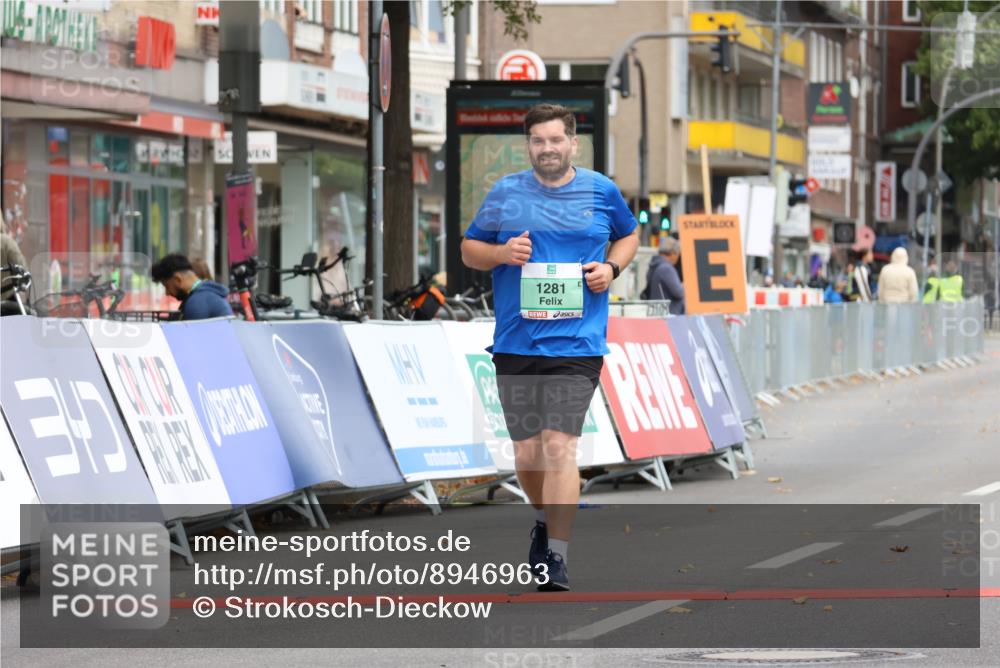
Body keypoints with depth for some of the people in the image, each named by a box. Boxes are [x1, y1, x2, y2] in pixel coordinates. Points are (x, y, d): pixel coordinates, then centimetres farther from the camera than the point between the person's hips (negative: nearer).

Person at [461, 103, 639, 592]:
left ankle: (556, 558, -12)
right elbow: (469, 250, 13)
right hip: (516, 344, 2)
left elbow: (629, 235, 22)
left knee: (560, 445, -13)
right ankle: (545, 518, 38)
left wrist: (611, 267, 2)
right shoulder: (504, 193, 5)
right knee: (526, 452, 8)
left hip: (577, 344, -2)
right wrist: (501, 253, -8)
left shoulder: (601, 191, 5)